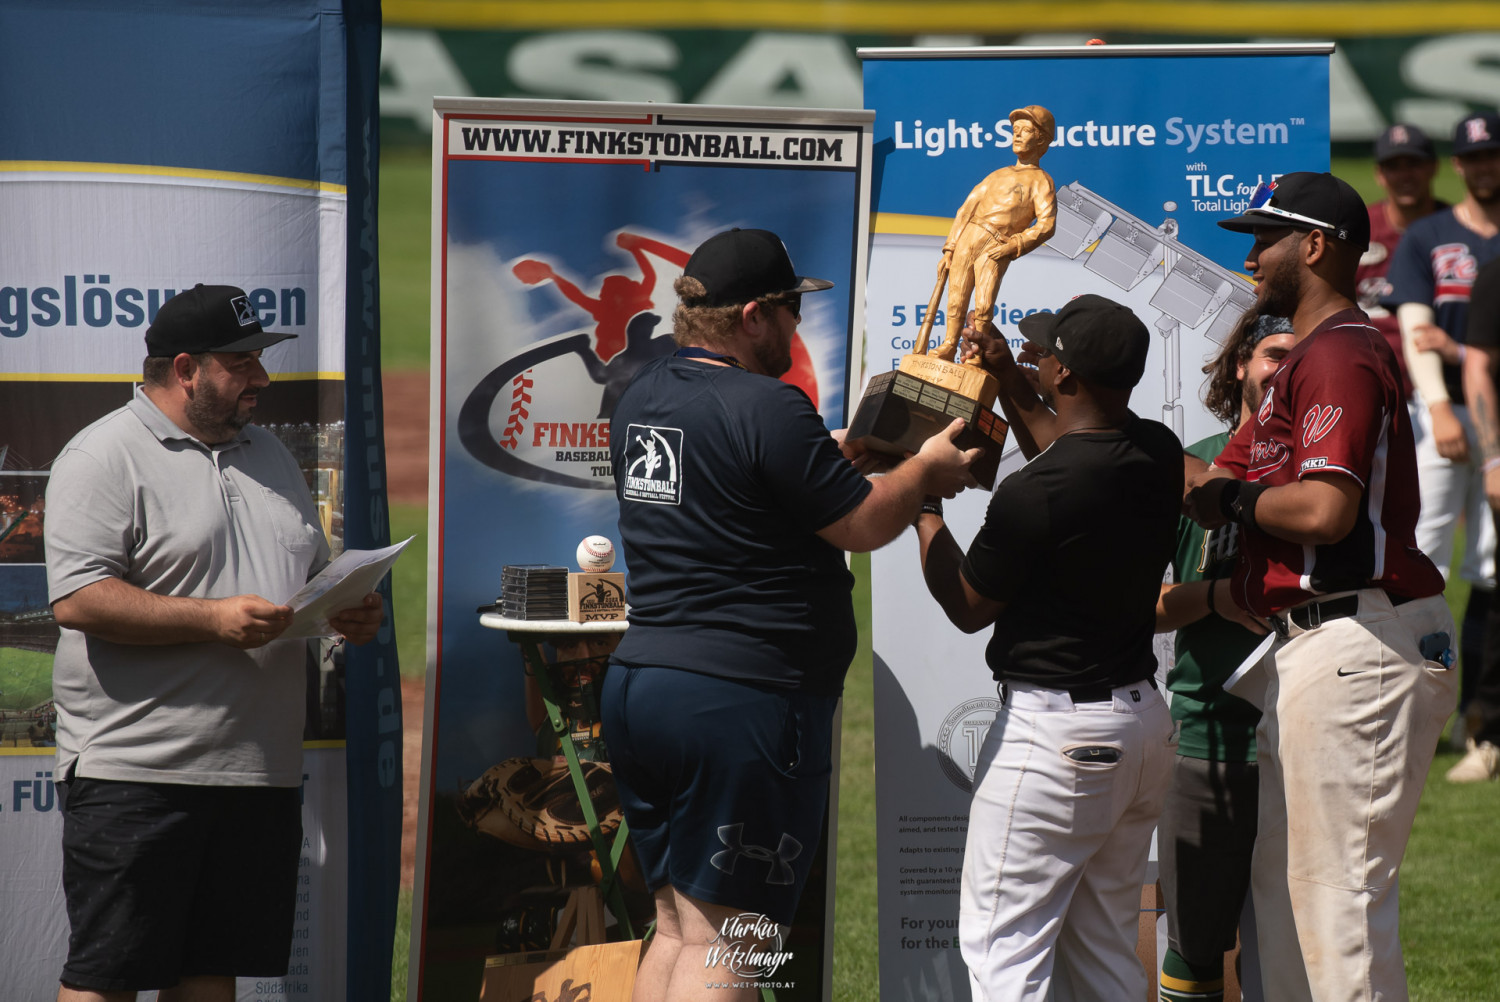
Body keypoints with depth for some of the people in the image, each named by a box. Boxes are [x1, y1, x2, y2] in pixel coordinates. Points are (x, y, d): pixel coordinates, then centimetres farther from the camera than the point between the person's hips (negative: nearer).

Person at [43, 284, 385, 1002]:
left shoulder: (269, 456, 19)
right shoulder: (106, 456, -6)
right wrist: (213, 619, -21)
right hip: (136, 773, -7)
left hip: (261, 771, 7)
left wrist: (349, 612, 4)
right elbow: (77, 598, -17)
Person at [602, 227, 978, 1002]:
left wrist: (835, 450, 25)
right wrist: (925, 468, 8)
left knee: (677, 928, 14)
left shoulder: (642, 399, 12)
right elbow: (863, 525, -9)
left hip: (636, 680, 9)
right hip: (741, 698, -9)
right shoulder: (768, 408, -15)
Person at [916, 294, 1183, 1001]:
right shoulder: (1159, 457, 1)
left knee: (1001, 944, -4)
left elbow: (967, 606, -5)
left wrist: (923, 504, 6)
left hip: (1054, 730, -8)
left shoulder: (1033, 494, -22)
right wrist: (1009, 384, 30)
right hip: (1144, 716, 8)